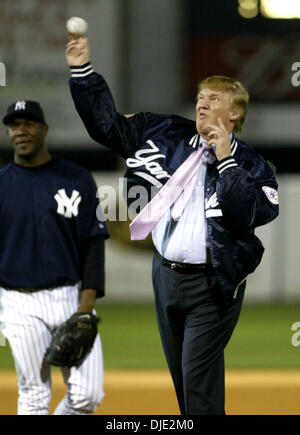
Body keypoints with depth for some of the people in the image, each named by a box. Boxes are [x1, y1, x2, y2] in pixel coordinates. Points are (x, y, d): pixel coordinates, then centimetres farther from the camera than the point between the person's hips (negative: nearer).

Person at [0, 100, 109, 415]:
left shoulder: (77, 180, 4)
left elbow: (93, 243, 2)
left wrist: (87, 305, -8)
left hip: (71, 298, 1)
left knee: (87, 394, -6)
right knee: (34, 397, 1)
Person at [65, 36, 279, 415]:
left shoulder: (249, 164, -6)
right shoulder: (167, 135, 7)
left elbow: (250, 214, -23)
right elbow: (107, 124, 12)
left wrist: (226, 161, -22)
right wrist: (82, 71, 5)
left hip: (212, 285, -6)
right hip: (165, 273, 6)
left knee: (199, 380, -10)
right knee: (179, 375, 14)